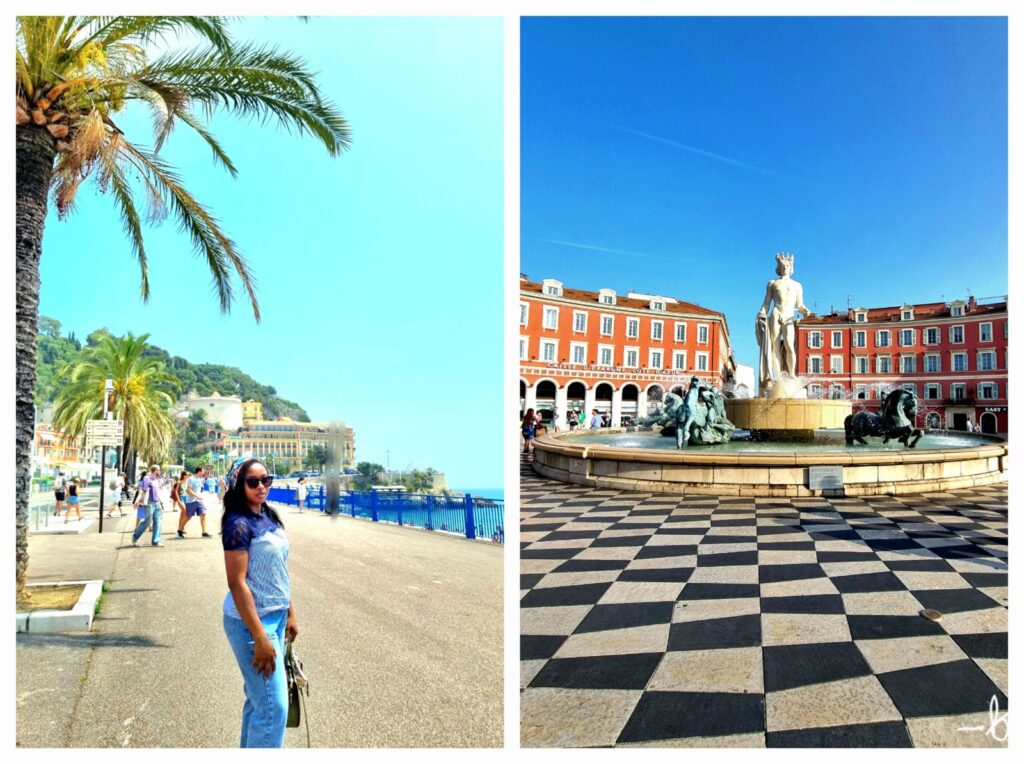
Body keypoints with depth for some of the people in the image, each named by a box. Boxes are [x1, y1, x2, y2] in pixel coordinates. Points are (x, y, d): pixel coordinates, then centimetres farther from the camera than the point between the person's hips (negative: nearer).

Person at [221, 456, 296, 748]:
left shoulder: (269, 517, 7)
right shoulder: (239, 524, -18)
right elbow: (237, 583, -21)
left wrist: (290, 613, 15)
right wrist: (260, 637, -22)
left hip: (276, 616, 8)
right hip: (252, 621, -8)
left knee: (259, 699, 19)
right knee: (273, 707, -4)